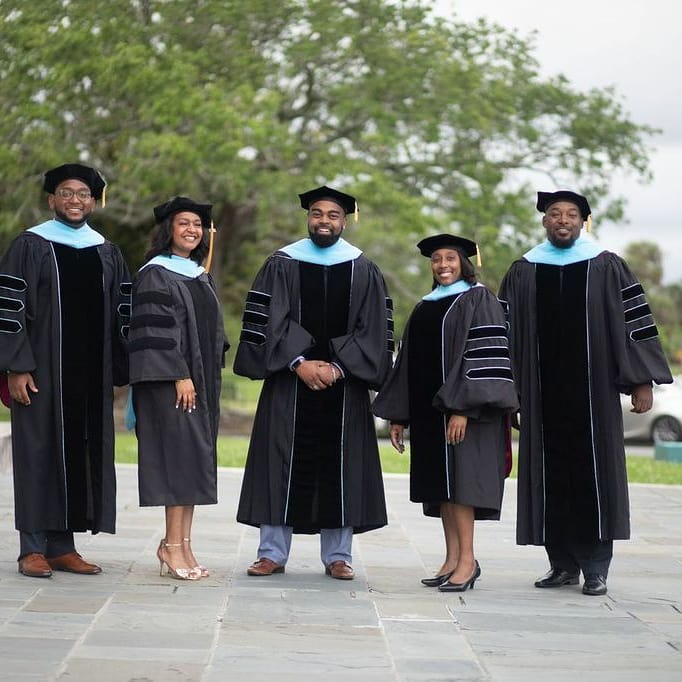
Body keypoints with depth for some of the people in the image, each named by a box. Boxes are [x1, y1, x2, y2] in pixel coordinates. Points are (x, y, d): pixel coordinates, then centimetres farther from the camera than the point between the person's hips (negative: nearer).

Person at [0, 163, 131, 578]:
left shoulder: (107, 255, 13)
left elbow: (123, 314, 14)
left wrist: (123, 369, 6)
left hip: (91, 375, 5)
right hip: (42, 369, -4)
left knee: (81, 455, 5)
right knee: (39, 453, -2)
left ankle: (62, 546, 13)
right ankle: (34, 548, 4)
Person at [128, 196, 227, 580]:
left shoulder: (202, 277, 18)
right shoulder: (155, 274, -6)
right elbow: (155, 330, -14)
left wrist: (211, 382, 15)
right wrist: (179, 376, -20)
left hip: (201, 380, 8)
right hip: (169, 380, -8)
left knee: (195, 461, 4)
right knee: (181, 455, -11)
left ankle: (182, 545, 6)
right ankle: (173, 545, -8)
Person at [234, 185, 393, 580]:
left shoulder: (363, 270, 5)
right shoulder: (282, 264, 4)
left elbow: (373, 329, 0)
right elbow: (269, 321, -3)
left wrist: (338, 367, -11)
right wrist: (298, 363, -14)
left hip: (343, 385, 0)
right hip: (289, 382, 0)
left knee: (340, 466, 3)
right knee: (282, 465, 1)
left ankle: (337, 555, 10)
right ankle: (273, 552, 8)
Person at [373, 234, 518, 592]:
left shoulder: (477, 299, -3)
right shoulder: (425, 308, 18)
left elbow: (481, 354, -13)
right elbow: (408, 361, 18)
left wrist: (461, 407, -22)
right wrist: (399, 415, 12)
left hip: (465, 409, -7)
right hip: (429, 410, 7)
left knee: (457, 480, -11)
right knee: (440, 483, 5)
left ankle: (467, 560, -8)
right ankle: (452, 558, 9)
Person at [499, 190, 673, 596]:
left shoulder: (607, 267, 3)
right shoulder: (523, 273, 10)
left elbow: (635, 322, 1)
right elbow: (506, 331, 11)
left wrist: (642, 381, -4)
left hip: (592, 391, -2)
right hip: (543, 393, 2)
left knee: (595, 474, -3)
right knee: (551, 477, 3)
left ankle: (596, 568, 3)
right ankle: (563, 564, 12)